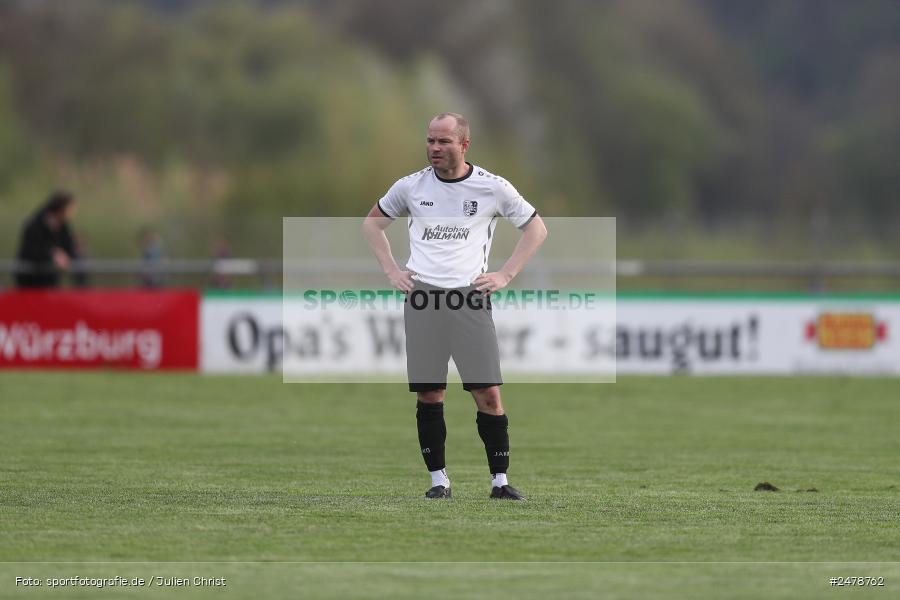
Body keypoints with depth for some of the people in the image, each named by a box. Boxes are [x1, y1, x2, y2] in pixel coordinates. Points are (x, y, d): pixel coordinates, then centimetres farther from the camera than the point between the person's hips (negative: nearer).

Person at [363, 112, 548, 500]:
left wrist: (505, 275, 5)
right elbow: (372, 223, 23)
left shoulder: (492, 188, 2)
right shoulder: (411, 187, 7)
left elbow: (536, 228, 14)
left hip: (470, 298, -2)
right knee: (428, 395, 0)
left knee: (488, 394, -8)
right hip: (421, 297, 2)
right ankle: (438, 479, 9)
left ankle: (500, 480, 0)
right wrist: (391, 271, 11)